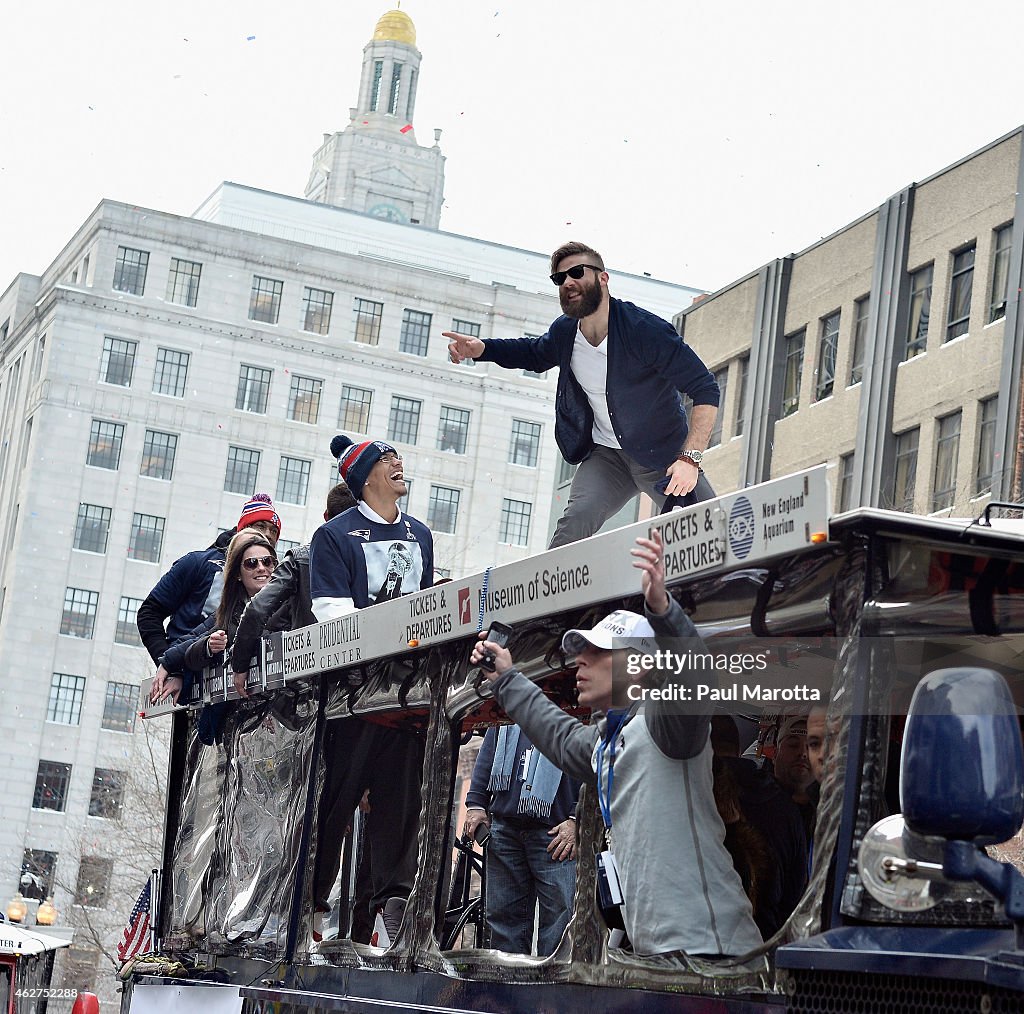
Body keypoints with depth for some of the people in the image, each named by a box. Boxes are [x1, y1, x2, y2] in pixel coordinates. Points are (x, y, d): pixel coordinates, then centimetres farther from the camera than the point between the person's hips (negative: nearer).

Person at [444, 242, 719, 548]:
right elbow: (536, 354, 22)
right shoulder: (565, 331, -4)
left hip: (665, 456, -3)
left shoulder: (646, 330, -21)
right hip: (606, 455, 3)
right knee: (576, 519, -23)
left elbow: (706, 390, -20)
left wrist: (690, 459, -30)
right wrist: (480, 349, 4)